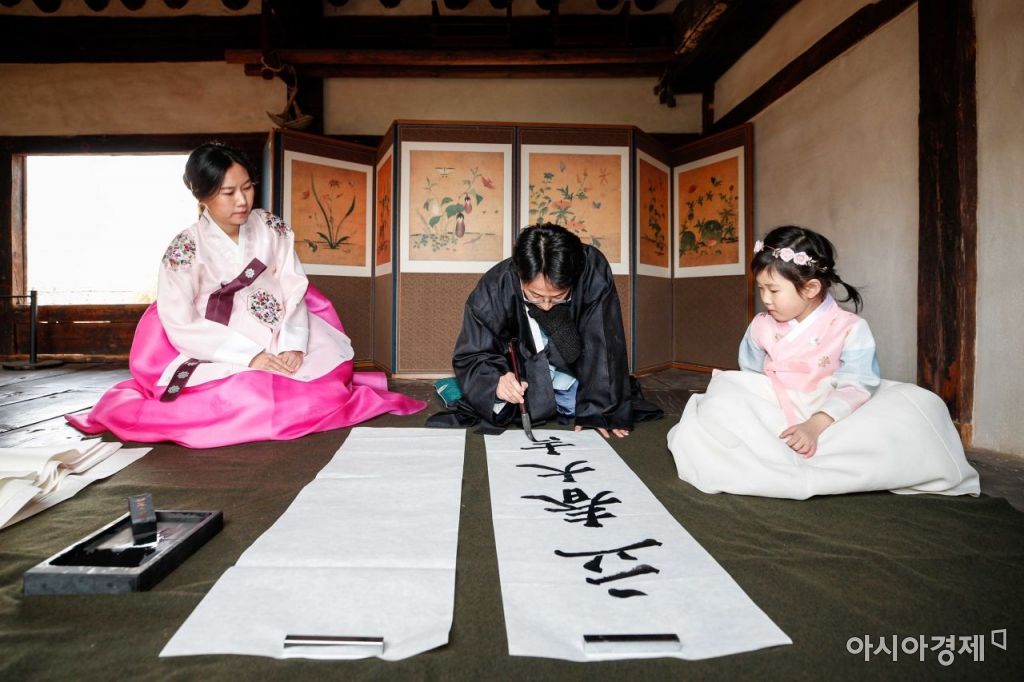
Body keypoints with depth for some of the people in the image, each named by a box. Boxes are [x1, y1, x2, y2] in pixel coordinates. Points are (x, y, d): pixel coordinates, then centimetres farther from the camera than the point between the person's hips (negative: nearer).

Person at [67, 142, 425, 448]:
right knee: (251, 399, -28)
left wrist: (291, 345, -21)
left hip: (281, 340, 4)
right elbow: (182, 326, -12)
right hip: (224, 356, -4)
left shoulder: (271, 228, -1)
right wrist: (251, 355, -22)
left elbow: (294, 289, -4)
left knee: (333, 366, -14)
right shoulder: (185, 250, -10)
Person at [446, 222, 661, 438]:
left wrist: (598, 412, -28)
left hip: (575, 385, 1)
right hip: (521, 386, 0)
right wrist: (495, 381, -39)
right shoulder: (494, 289, -24)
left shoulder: (593, 273, -25)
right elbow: (470, 356, -18)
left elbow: (601, 347, -23)